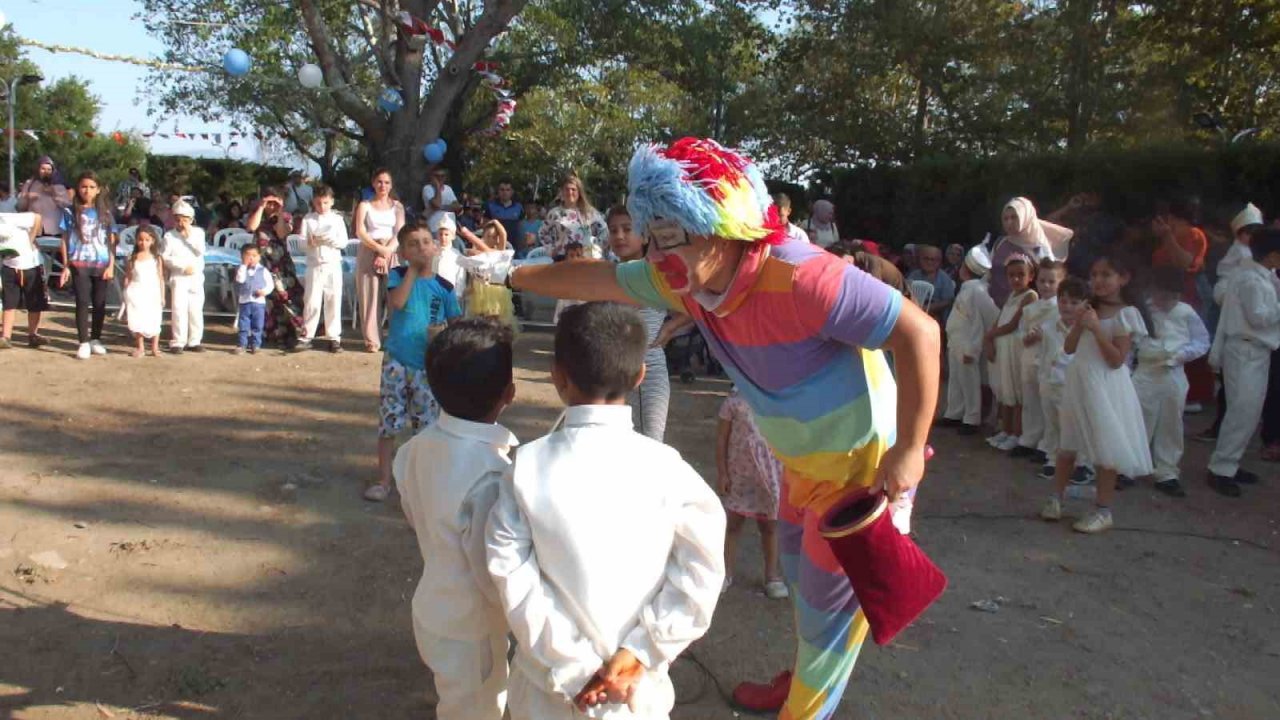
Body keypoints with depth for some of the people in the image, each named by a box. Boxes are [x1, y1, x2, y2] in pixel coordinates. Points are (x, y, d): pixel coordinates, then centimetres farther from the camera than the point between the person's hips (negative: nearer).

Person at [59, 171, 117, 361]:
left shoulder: (105, 212, 6)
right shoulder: (71, 212, 3)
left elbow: (112, 241, 7)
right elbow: (65, 240, 5)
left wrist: (111, 266, 0)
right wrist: (65, 266, -1)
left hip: (101, 265, 2)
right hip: (79, 264, -1)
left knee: (99, 303, 6)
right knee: (82, 302, -4)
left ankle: (95, 339, 20)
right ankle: (84, 343, 0)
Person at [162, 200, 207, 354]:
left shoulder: (198, 232, 6)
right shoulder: (169, 235, 0)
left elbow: (201, 251, -6)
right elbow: (165, 258, -5)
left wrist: (189, 236, -11)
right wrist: (183, 267, -13)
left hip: (197, 277, 2)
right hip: (179, 277, -2)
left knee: (196, 310, 6)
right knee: (179, 310, -8)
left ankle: (194, 341, 13)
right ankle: (177, 342, -4)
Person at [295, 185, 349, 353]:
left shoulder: (337, 219, 5)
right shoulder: (308, 219, 5)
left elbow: (344, 242, -2)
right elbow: (302, 241, -1)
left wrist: (328, 239, -17)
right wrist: (310, 242, -21)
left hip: (333, 265, 0)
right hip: (314, 265, 0)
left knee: (333, 301, 2)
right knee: (311, 301, 0)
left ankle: (334, 337, 8)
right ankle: (307, 336, 7)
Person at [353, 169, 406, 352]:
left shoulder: (397, 206, 11)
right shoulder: (365, 205, 8)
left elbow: (400, 233, 0)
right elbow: (360, 232, -4)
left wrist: (386, 252, -14)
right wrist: (379, 249, -16)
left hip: (392, 253, 1)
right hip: (369, 252, -1)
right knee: (370, 296, -3)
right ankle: (372, 340, -1)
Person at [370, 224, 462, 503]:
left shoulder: (443, 287, 1)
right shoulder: (398, 275, -2)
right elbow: (396, 303, -21)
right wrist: (413, 270, -14)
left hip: (428, 366, 1)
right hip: (396, 362, -1)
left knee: (426, 426, 8)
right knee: (388, 423, 4)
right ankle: (383, 480, 16)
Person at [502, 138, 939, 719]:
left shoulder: (801, 278, -36)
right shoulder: (684, 278, -11)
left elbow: (919, 332, -33)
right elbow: (596, 279, 3)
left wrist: (909, 451, -30)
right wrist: (512, 276, 10)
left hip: (860, 463, -8)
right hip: (801, 459, 9)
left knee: (832, 599, 7)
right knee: (800, 574, 28)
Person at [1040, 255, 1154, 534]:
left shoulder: (1126, 313, -11)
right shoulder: (1090, 310, 11)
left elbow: (1117, 359, -16)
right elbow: (1069, 348, 9)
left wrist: (1096, 328, -21)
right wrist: (1079, 323, -6)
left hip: (1105, 387, -7)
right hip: (1078, 382, 7)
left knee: (1106, 449, 0)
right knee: (1067, 445, 15)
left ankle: (1103, 511, 9)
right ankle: (1055, 498, 26)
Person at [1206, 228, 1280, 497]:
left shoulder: (1252, 273, 11)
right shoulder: (1252, 279, -18)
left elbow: (1219, 291, 20)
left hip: (1255, 351, 10)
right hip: (1246, 351, -10)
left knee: (1249, 411, 12)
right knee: (1243, 412, -10)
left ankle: (1229, 464, 19)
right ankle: (1220, 470, -6)